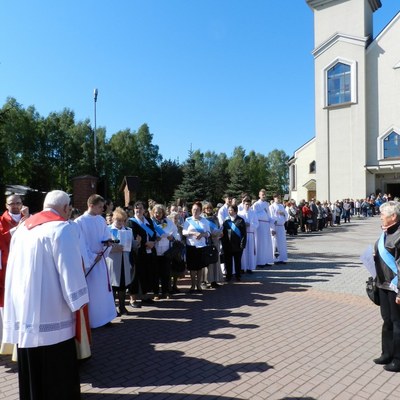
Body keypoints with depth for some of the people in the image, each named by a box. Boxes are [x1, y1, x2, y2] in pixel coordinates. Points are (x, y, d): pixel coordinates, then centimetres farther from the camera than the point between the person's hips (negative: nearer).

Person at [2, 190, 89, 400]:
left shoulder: (23, 228, 10)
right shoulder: (62, 228, -13)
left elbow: (14, 268, 15)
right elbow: (69, 269, -17)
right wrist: (77, 302, -10)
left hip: (23, 308, 7)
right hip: (51, 310, -7)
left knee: (31, 366, 19)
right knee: (57, 365, 6)